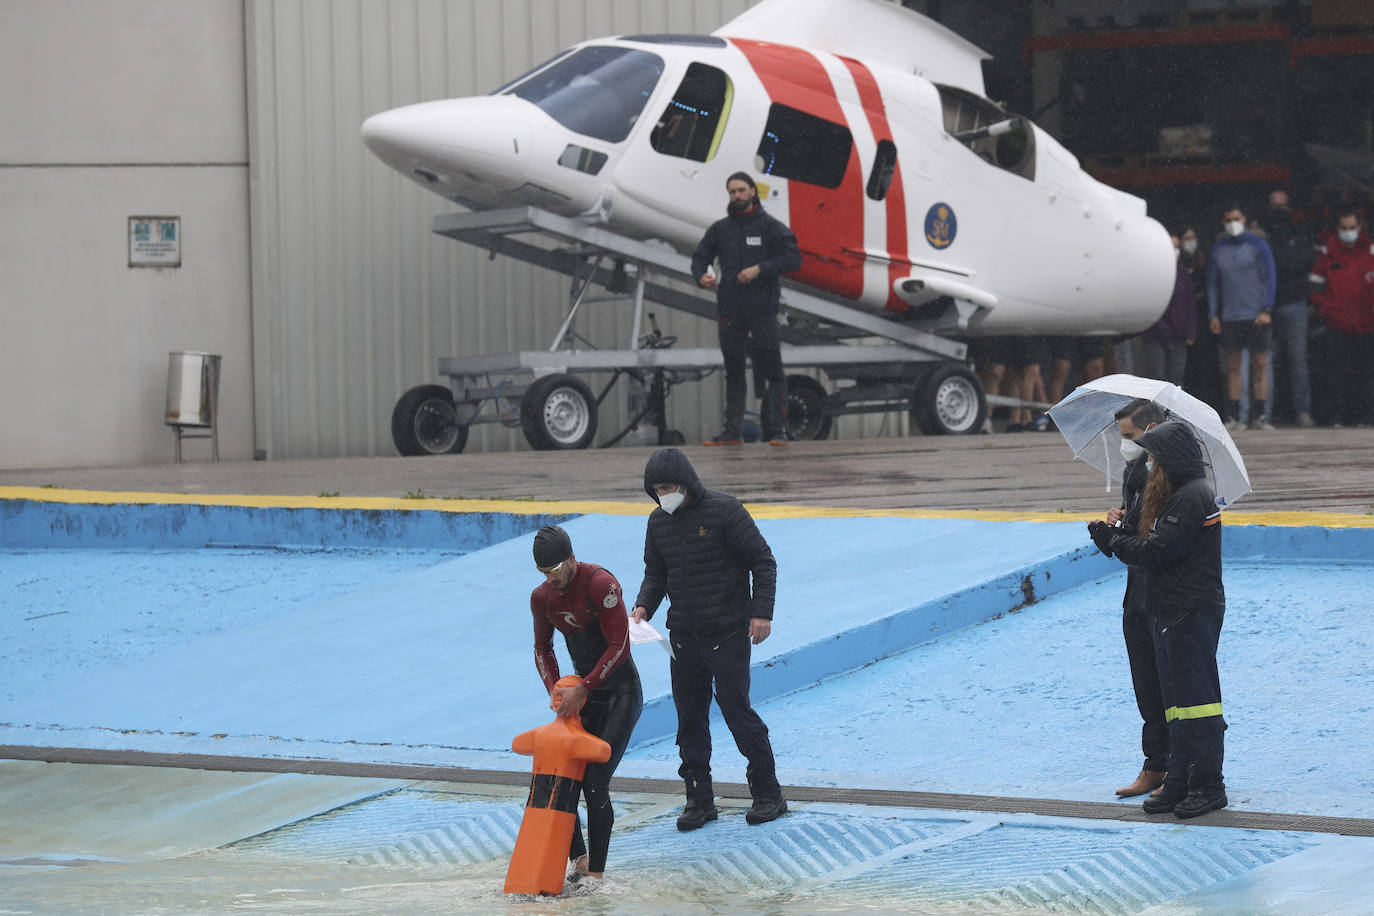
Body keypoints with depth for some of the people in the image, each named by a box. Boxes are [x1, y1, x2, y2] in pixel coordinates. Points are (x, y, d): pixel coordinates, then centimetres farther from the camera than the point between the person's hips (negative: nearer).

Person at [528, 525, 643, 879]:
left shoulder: (600, 584, -20)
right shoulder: (542, 598, 1)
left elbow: (619, 647, -20)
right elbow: (543, 649, 17)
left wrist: (581, 689, -21)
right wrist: (555, 690, 0)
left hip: (621, 692, -7)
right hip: (583, 693, 7)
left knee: (596, 781, -15)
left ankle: (596, 872, -11)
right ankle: (578, 859, 12)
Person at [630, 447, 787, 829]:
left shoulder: (724, 511, -10)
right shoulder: (659, 522, 8)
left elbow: (763, 562, -6)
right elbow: (655, 573, 19)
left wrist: (761, 612, -14)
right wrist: (643, 606, -1)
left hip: (728, 635, -6)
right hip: (683, 637, 6)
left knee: (736, 709, -5)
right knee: (689, 717, 5)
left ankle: (768, 794, 6)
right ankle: (699, 800, 13)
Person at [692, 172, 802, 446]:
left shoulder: (769, 227, 0)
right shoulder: (720, 229, 13)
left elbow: (793, 259, -6)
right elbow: (700, 257, 16)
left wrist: (759, 269, -17)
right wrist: (702, 276, -6)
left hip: (762, 309, -4)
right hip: (730, 310, 4)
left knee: (772, 372, -6)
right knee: (733, 373, 7)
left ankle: (778, 430, -6)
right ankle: (732, 431, 10)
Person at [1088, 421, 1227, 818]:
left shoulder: (1192, 498, -17)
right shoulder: (1180, 494, 17)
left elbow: (1154, 551, -21)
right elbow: (1152, 545, 14)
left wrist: (1113, 541, -5)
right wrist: (1116, 536, 0)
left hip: (1192, 611, -11)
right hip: (1174, 610, 11)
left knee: (1194, 696, -7)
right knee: (1177, 697, 13)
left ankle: (1208, 785, -2)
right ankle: (1180, 781, 18)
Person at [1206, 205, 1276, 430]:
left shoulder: (1258, 245, 2)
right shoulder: (1218, 250, 9)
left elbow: (1269, 278, 0)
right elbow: (1212, 284, 13)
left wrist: (1266, 310, -9)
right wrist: (1213, 315, 5)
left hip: (1256, 316, -2)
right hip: (1229, 317, 2)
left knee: (1260, 365, -3)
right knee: (1232, 367, 1)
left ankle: (1258, 416, 0)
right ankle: (1233, 416, 3)